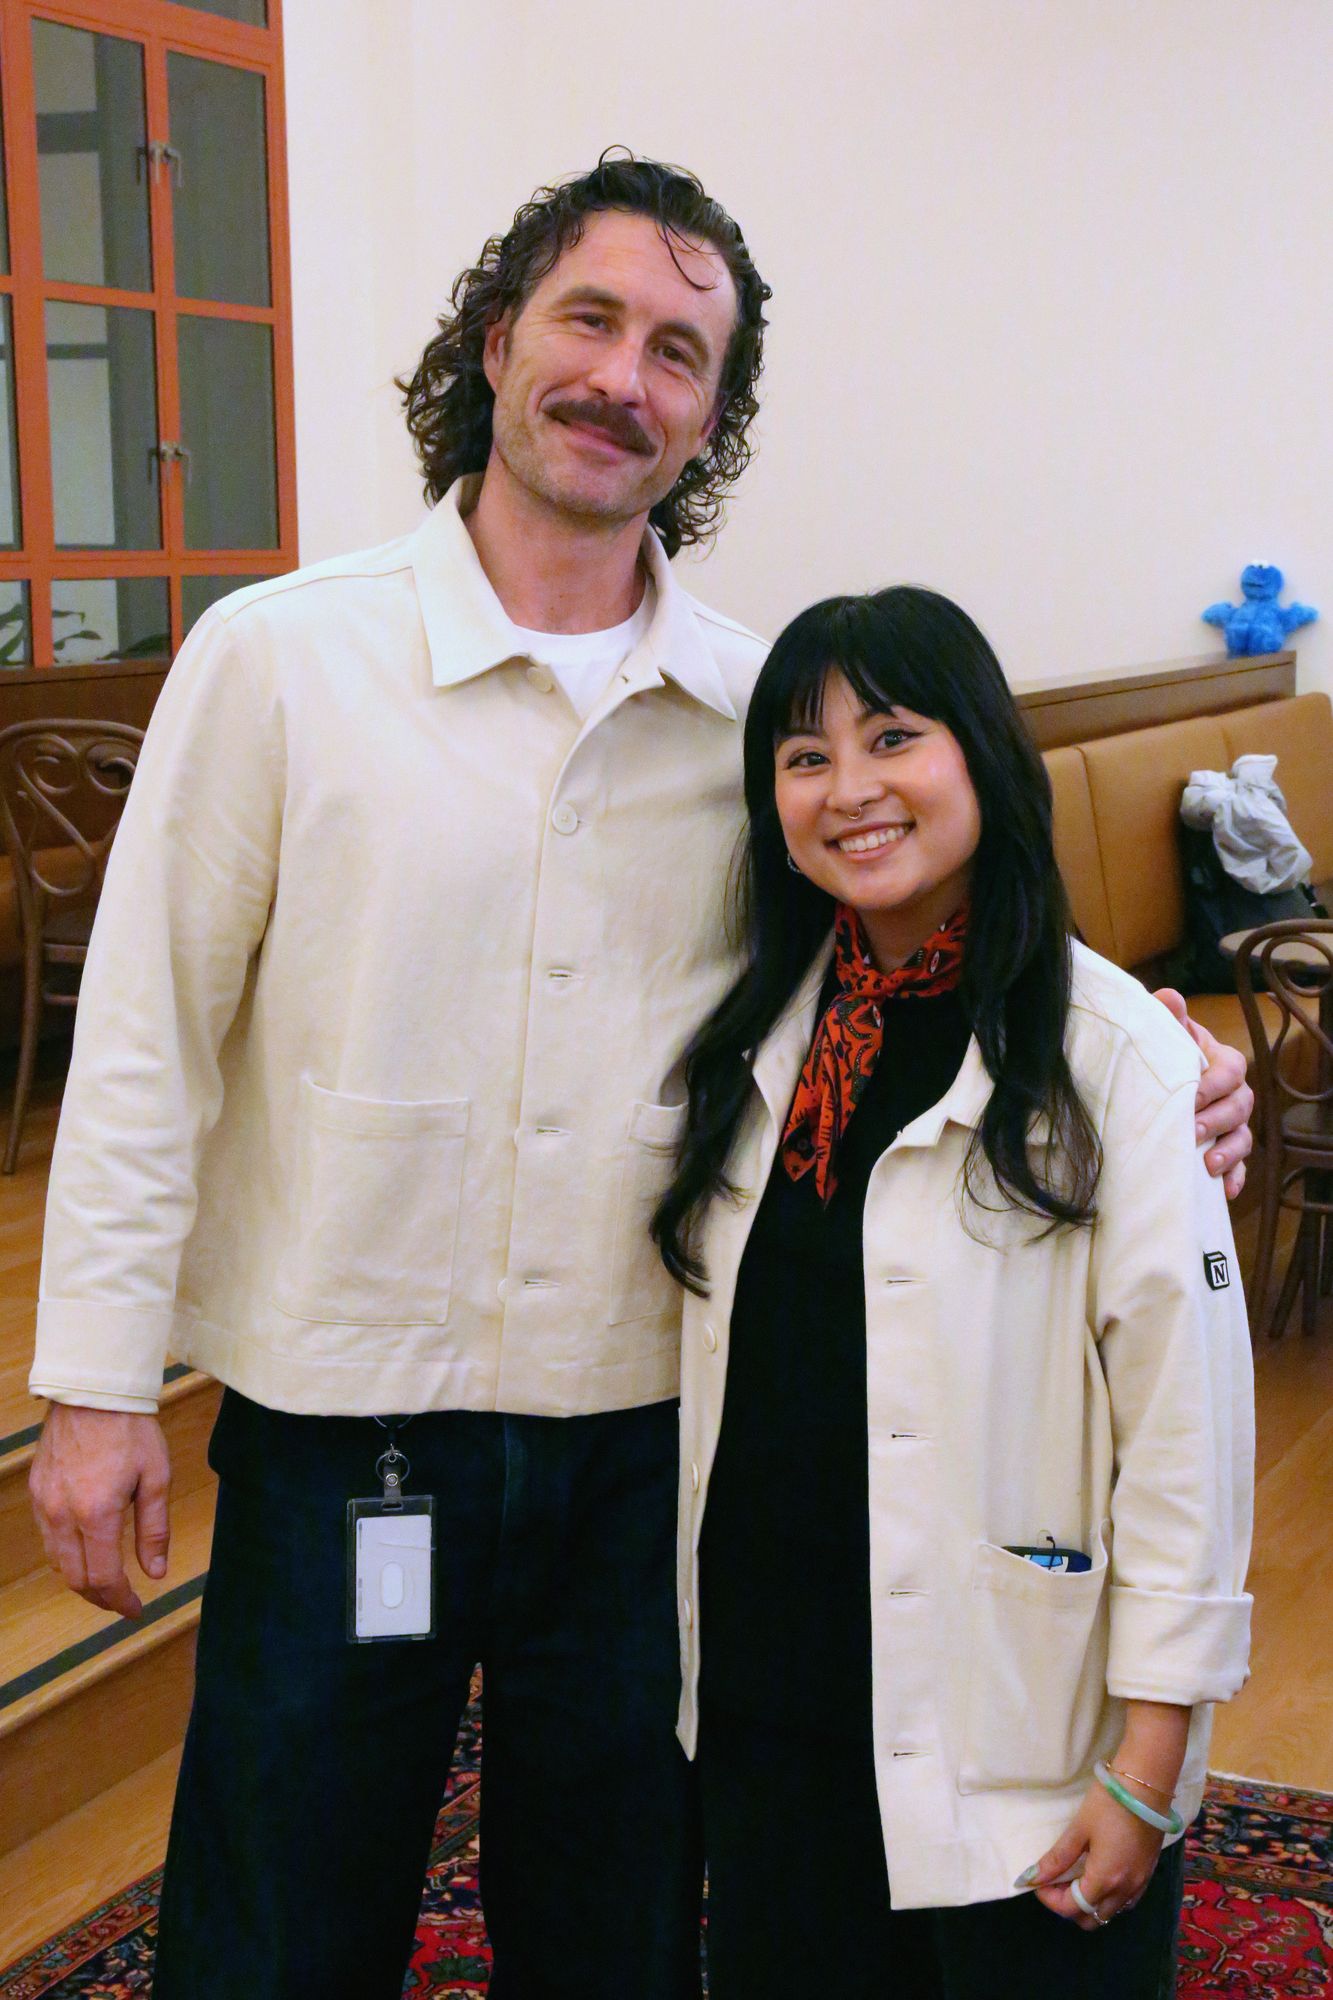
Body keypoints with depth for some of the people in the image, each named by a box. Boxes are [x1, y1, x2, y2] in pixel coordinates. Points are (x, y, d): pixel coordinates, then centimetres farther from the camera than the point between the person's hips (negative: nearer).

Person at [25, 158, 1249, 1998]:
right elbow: (148, 1036, -5)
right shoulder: (282, 658, -7)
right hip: (337, 1413, -2)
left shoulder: (764, 711, 0)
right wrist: (99, 1381, -6)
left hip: (646, 1424, 3)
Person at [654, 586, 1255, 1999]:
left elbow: (1186, 1421, -14)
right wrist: (699, 1647, 11)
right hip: (767, 1707, 5)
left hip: (1008, 1744, -5)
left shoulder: (1112, 1056, -14)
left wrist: (1145, 1775, -13)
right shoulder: (762, 1034, 5)